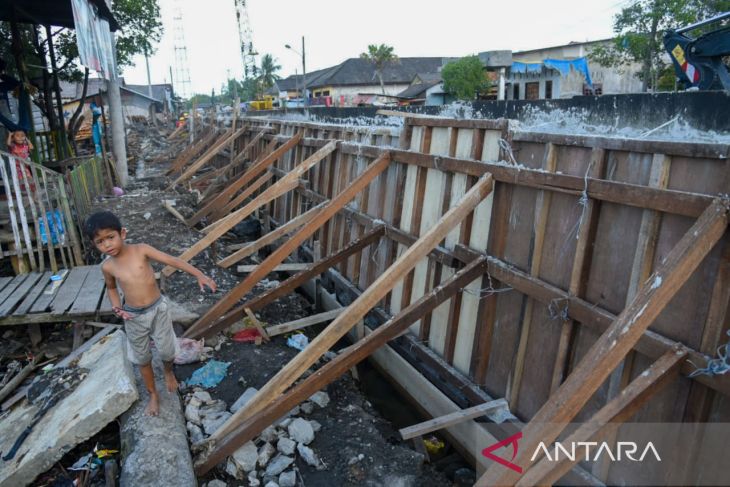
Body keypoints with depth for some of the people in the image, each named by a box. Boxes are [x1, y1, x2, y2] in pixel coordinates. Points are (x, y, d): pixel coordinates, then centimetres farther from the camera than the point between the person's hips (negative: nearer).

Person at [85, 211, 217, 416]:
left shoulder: (141, 250, -14)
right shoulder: (107, 266, -7)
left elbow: (173, 261, -16)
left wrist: (200, 275, -24)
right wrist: (116, 307, -4)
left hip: (158, 309, -2)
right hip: (134, 317, 2)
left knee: (166, 350, 10)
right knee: (142, 359, 14)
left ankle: (168, 372, 46)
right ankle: (153, 395, 35)